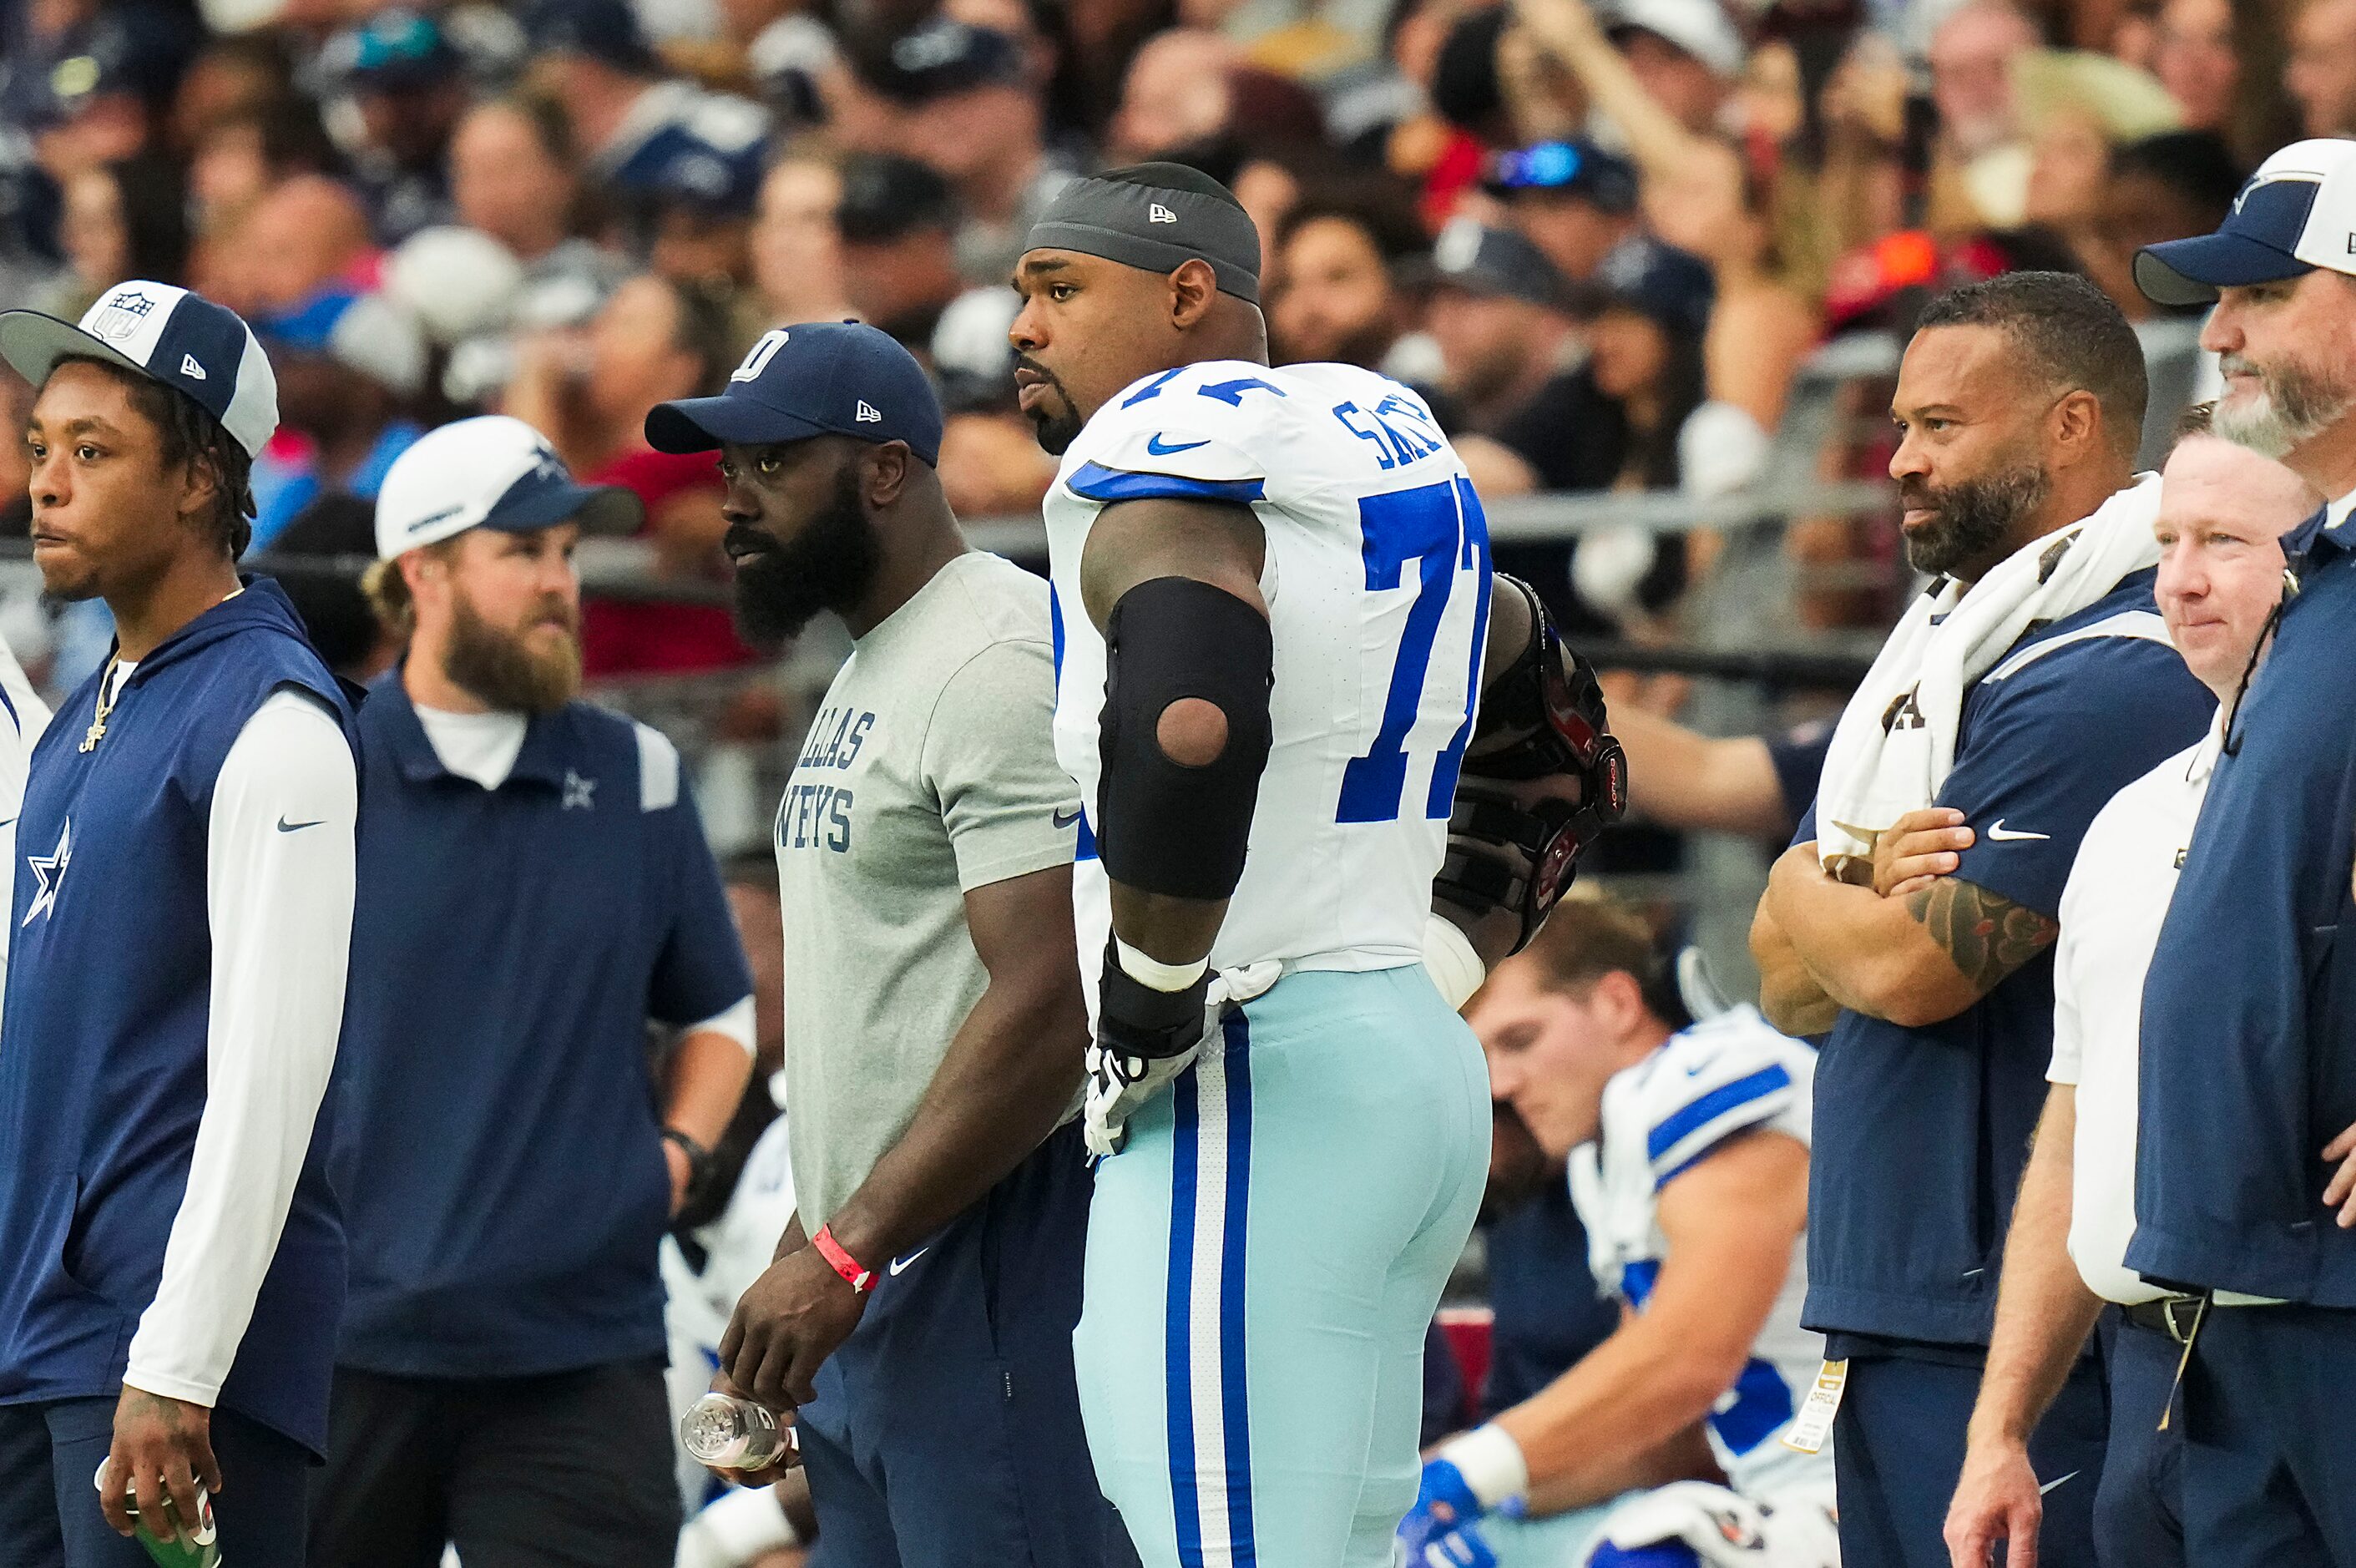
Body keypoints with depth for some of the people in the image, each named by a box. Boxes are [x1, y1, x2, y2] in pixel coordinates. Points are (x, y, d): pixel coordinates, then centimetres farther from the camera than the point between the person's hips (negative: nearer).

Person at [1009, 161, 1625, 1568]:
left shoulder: (1163, 448, -10)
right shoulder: (1387, 437, 19)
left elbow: (1190, 724, -30)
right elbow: (1566, 765, 30)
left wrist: (1151, 994, -17)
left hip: (1251, 1085, -10)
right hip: (1419, 1068, 10)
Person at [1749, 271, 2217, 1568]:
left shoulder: (2108, 678, -13)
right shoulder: (1935, 652, 19)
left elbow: (1913, 967, -18)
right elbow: (1791, 982, 17)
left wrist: (1808, 893, 4)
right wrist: (1866, 899, -6)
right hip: (1890, 1307, 10)